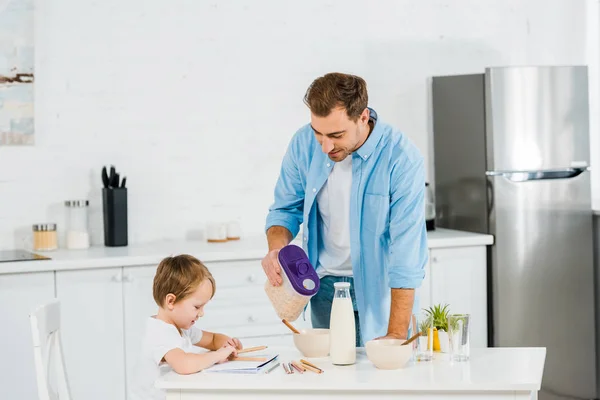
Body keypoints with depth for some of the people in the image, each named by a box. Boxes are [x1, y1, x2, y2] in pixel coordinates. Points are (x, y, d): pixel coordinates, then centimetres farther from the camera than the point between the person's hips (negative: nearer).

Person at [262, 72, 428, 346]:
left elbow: (406, 251, -25)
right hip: (326, 285, 3)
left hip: (381, 289, -3)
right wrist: (276, 248, -19)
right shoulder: (303, 144, -10)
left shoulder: (402, 158, -23)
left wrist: (396, 335, -28)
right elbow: (286, 209, 4)